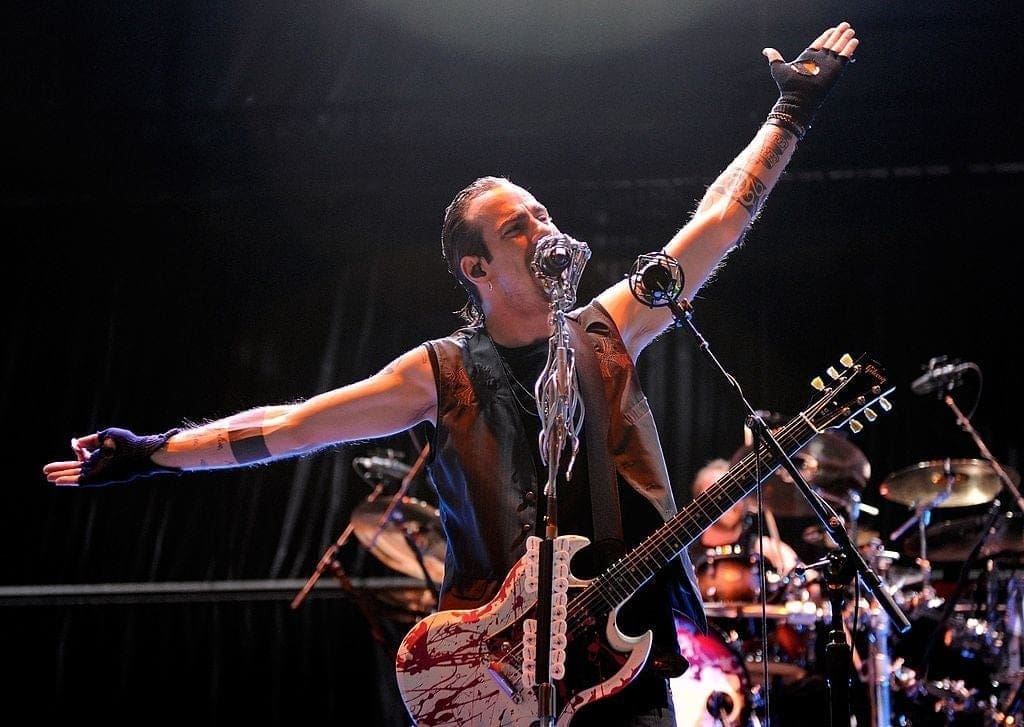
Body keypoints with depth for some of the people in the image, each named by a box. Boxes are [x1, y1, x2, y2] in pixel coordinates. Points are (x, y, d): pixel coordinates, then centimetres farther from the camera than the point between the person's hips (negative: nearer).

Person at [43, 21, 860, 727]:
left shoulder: (607, 331, 8)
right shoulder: (443, 374, 2)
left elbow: (718, 221, 11)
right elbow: (287, 425, 2)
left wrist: (791, 115, 13)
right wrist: (150, 454, -1)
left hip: (631, 650, 2)